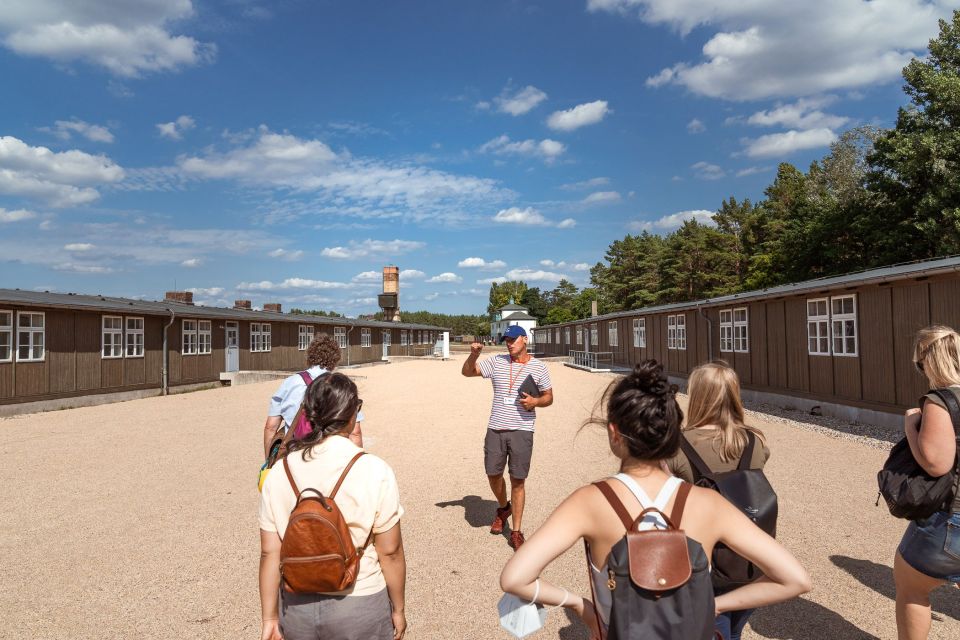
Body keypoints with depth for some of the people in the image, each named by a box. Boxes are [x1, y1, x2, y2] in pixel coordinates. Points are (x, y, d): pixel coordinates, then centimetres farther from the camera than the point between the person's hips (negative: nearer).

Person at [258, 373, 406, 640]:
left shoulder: (279, 474, -8)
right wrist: (398, 609, 2)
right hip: (359, 605, -3)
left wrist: (269, 618, 6)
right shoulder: (375, 472, -17)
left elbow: (269, 553, -5)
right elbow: (390, 551, -12)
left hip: (298, 607, 3)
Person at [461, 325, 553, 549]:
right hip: (495, 429, 2)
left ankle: (516, 532, 11)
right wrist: (474, 354, -14)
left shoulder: (538, 367, 3)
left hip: (522, 431, -2)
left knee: (518, 481, 0)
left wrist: (536, 401, -13)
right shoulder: (496, 362, 6)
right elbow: (467, 372, 5)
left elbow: (549, 397, 9)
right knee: (493, 474, 11)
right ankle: (503, 508, 42)